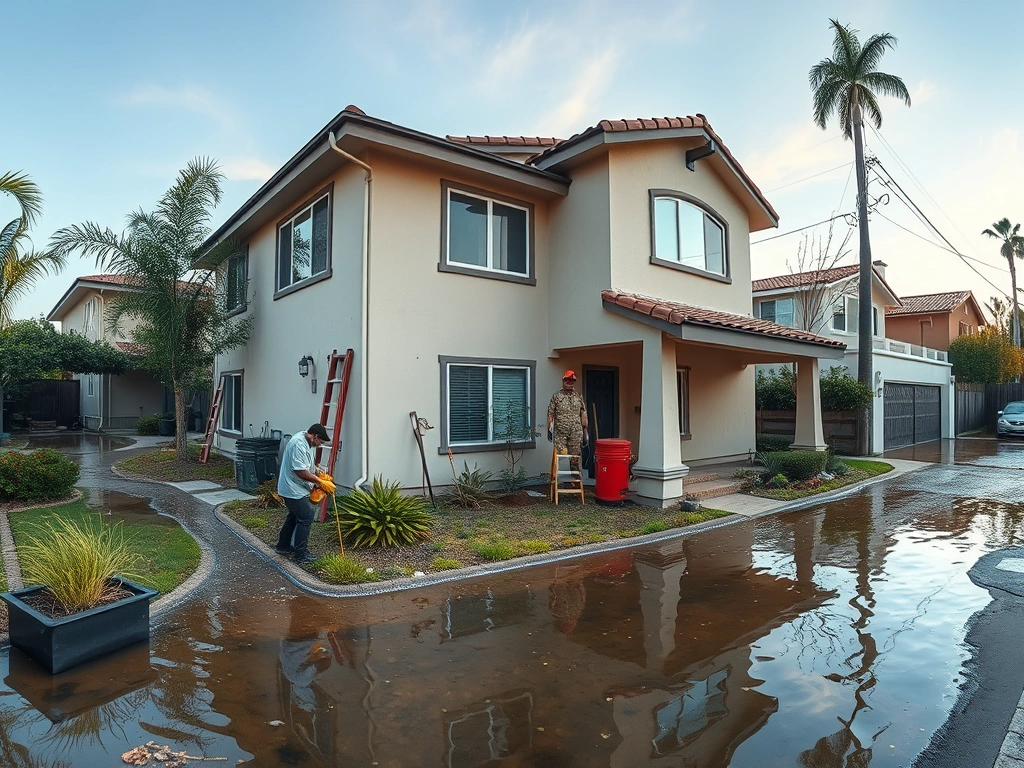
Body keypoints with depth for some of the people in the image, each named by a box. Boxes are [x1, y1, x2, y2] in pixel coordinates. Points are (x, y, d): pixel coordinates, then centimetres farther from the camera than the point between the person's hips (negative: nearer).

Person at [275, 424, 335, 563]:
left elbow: (309, 465, 21)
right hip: (294, 490, -11)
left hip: (294, 489, 11)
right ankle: (301, 553, 2)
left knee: (294, 516, 20)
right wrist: (321, 482, -22)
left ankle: (283, 546, 34)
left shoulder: (305, 442, 8)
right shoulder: (298, 444, -25)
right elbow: (301, 472, -28)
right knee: (306, 518, -6)